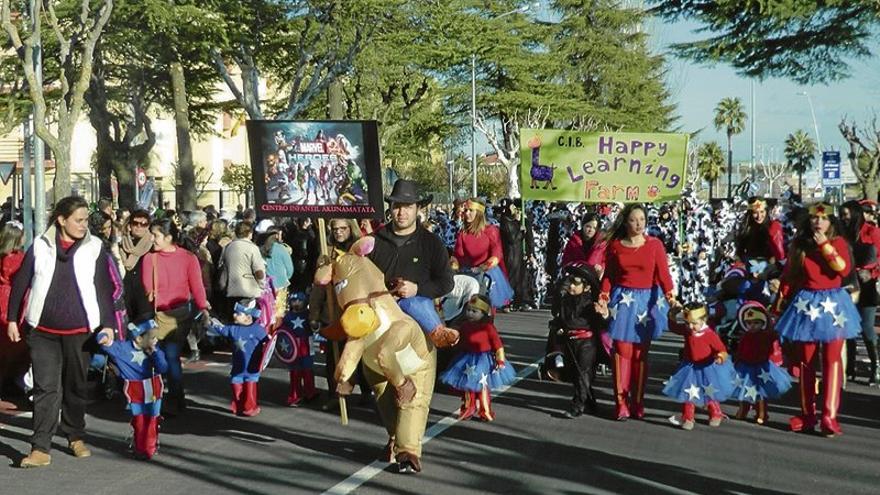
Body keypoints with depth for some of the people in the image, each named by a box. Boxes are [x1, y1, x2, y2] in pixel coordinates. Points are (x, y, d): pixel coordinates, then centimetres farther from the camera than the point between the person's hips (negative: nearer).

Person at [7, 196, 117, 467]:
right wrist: (13, 319, 4)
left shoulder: (94, 248, 0)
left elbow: (105, 289, 1)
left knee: (76, 386, 13)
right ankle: (41, 448, -2)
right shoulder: (40, 246, 1)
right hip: (42, 331, 0)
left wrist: (107, 324, -4)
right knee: (46, 388, -3)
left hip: (80, 331, 0)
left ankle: (76, 437, 30)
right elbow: (20, 283, 6)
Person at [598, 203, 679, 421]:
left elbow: (663, 273, -8)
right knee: (622, 352, -4)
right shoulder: (615, 245, 2)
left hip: (647, 300, 0)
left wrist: (670, 295, -21)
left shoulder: (655, 244, -1)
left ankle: (638, 403, 14)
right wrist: (603, 297, -6)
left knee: (641, 353, 4)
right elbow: (609, 275, 6)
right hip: (622, 300, 0)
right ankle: (621, 403, 1)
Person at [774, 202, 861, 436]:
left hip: (832, 304, -2)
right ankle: (807, 413, 16)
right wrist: (782, 297, 10)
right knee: (806, 361, 7)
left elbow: (844, 269, -18)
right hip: (806, 304, 2)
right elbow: (788, 274, 11)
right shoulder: (799, 245, 4)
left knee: (832, 359, -6)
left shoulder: (838, 242, -2)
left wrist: (825, 246, -17)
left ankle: (830, 415, -7)